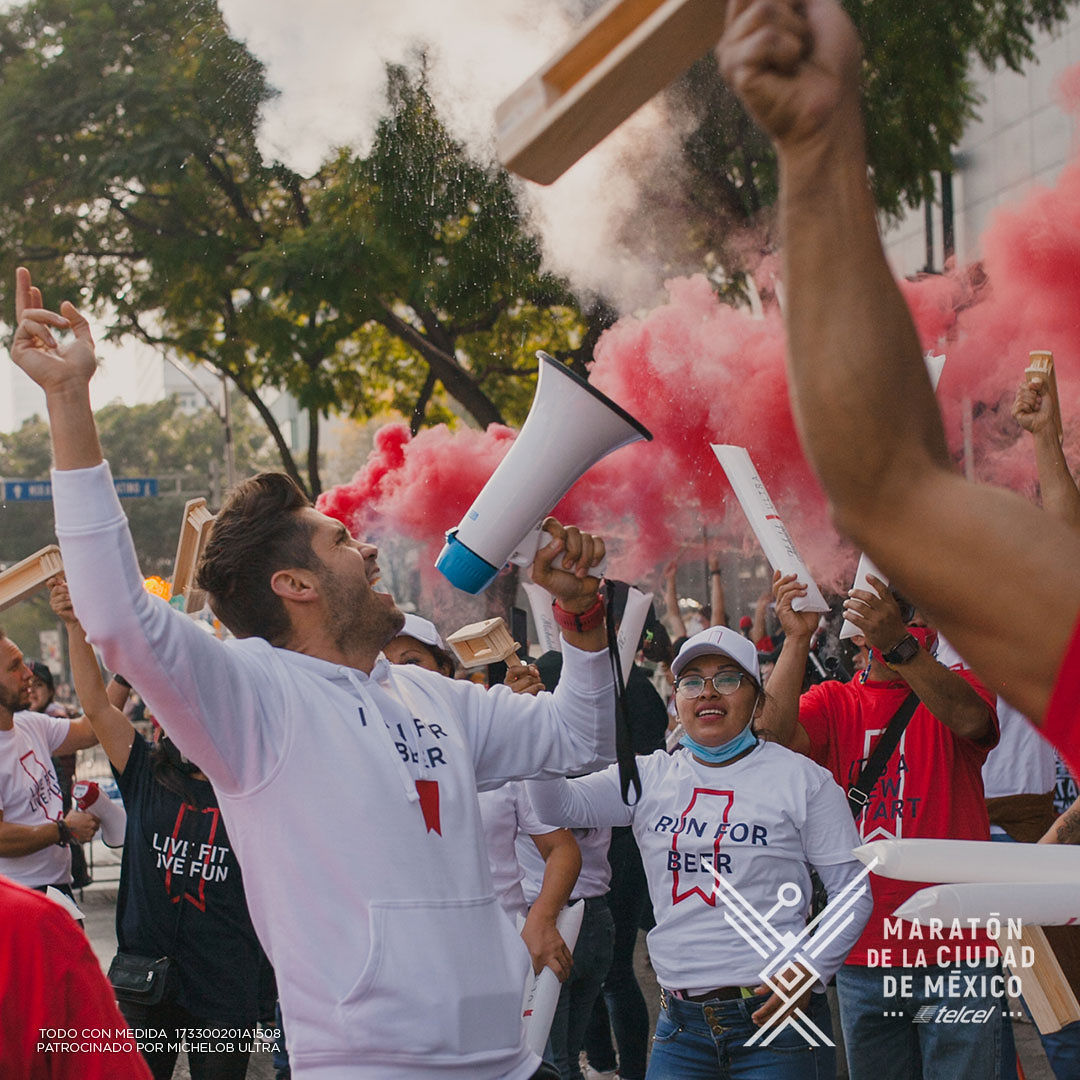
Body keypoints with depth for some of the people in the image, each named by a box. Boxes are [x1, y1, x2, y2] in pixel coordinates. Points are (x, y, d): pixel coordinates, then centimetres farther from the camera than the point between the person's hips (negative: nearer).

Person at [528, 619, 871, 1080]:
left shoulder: (802, 778, -2)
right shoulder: (652, 777, 9)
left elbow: (854, 890, -1)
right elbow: (559, 805, -2)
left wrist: (812, 969, -13)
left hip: (771, 1012, -3)